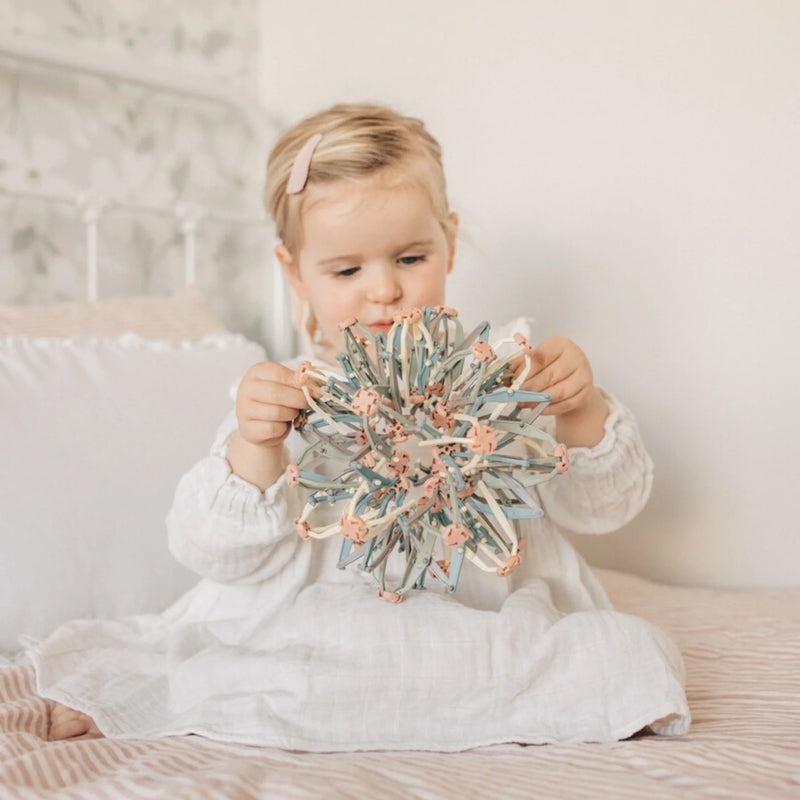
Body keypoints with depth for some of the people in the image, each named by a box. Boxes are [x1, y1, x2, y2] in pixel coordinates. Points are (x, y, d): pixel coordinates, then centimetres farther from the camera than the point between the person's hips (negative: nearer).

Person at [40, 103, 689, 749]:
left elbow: (607, 504, 3)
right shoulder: (284, 398, 3)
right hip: (317, 630, -2)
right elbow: (217, 554, -4)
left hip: (486, 622, 3)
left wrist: (581, 413, -17)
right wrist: (254, 452, -23)